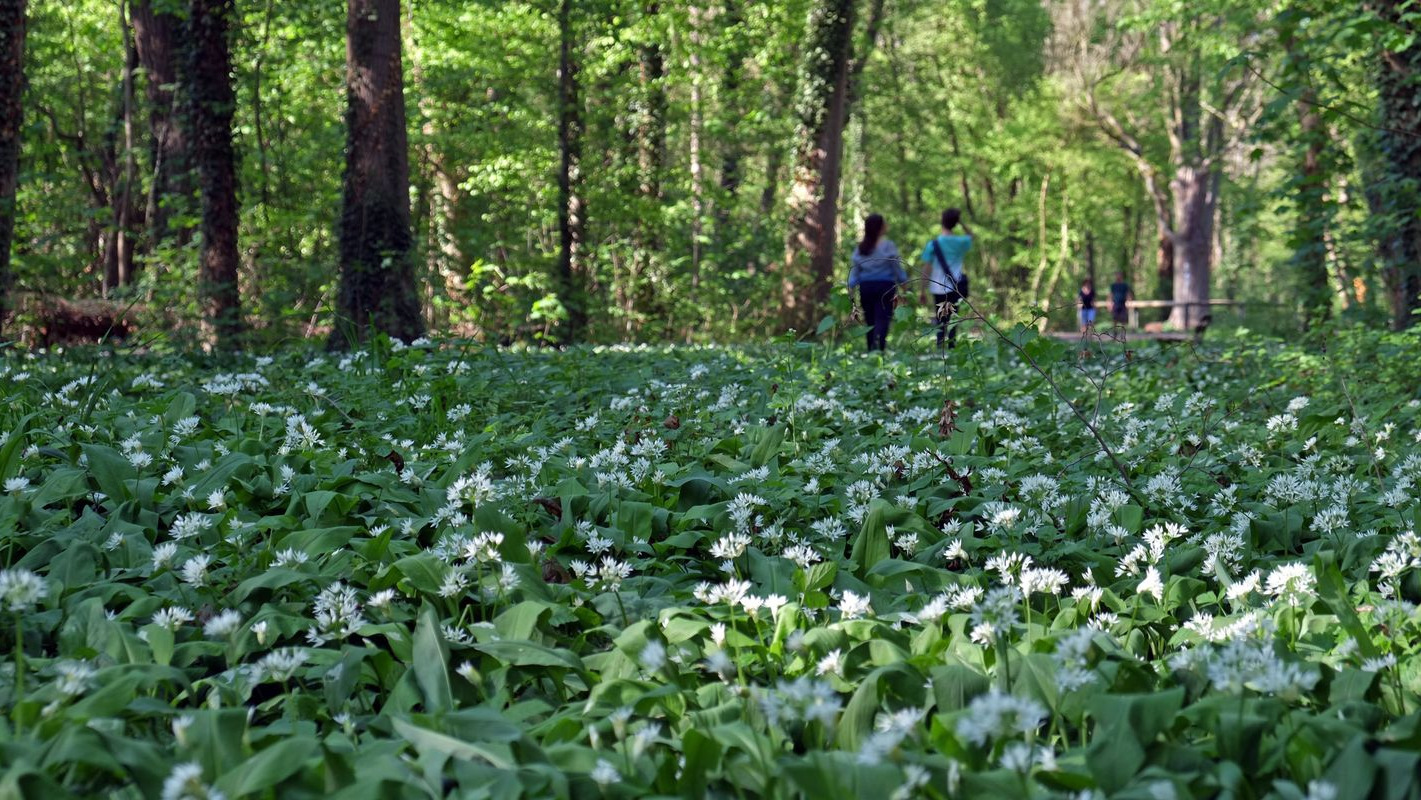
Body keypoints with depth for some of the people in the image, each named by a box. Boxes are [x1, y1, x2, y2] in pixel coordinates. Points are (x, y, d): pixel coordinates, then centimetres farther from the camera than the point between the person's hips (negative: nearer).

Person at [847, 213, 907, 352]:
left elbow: (854, 269, 5)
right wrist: (904, 282, 6)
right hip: (885, 285, -4)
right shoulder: (888, 245, -5)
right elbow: (897, 267, -3)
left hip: (865, 286, 4)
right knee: (882, 320, -9)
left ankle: (871, 352, 15)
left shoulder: (860, 248, 7)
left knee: (870, 322, 11)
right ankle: (877, 351, -25)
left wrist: (851, 288, 6)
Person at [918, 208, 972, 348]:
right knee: (952, 320, 5)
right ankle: (951, 346, -2)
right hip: (955, 288, 0)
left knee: (940, 321, 8)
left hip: (938, 288, 0)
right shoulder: (960, 242, -1)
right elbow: (970, 236, 24)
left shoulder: (932, 244, -5)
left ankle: (940, 348, -1)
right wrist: (961, 222, 11)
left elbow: (926, 268, -5)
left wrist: (923, 290, 1)